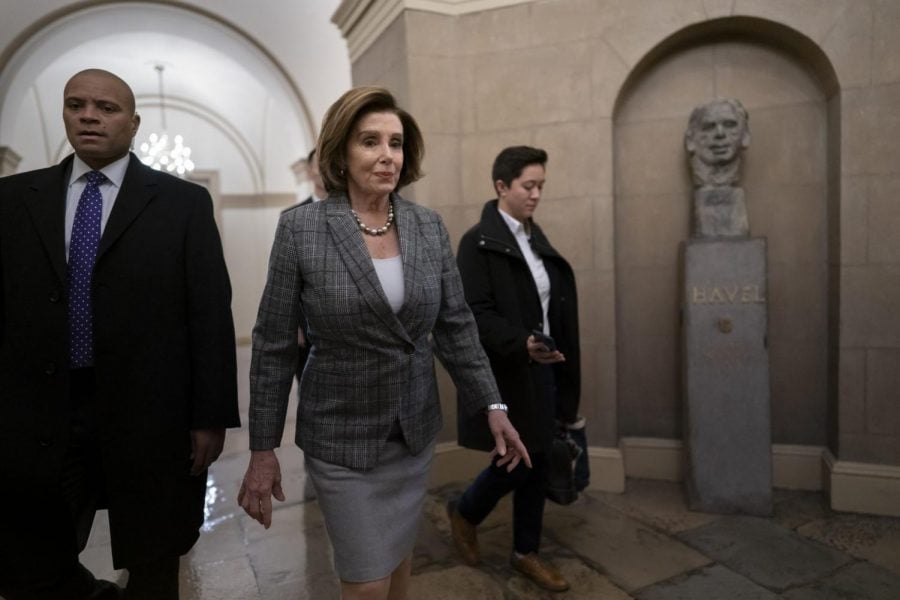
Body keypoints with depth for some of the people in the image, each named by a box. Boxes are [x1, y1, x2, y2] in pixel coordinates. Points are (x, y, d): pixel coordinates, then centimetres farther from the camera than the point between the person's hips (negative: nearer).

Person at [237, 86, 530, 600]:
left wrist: (492, 406, -3)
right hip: (342, 437, -3)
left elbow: (457, 326, 2)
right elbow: (274, 346, -7)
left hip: (417, 431, 4)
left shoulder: (430, 226, -2)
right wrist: (262, 450, -5)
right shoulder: (301, 229, -11)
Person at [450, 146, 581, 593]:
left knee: (537, 462, 13)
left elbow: (556, 304, 11)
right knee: (515, 463, 2)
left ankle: (526, 553, 31)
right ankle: (464, 513, 32)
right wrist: (522, 343, -32)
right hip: (504, 373, -7)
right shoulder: (478, 242, -11)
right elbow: (475, 314, -18)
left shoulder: (535, 238, 11)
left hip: (542, 370, 7)